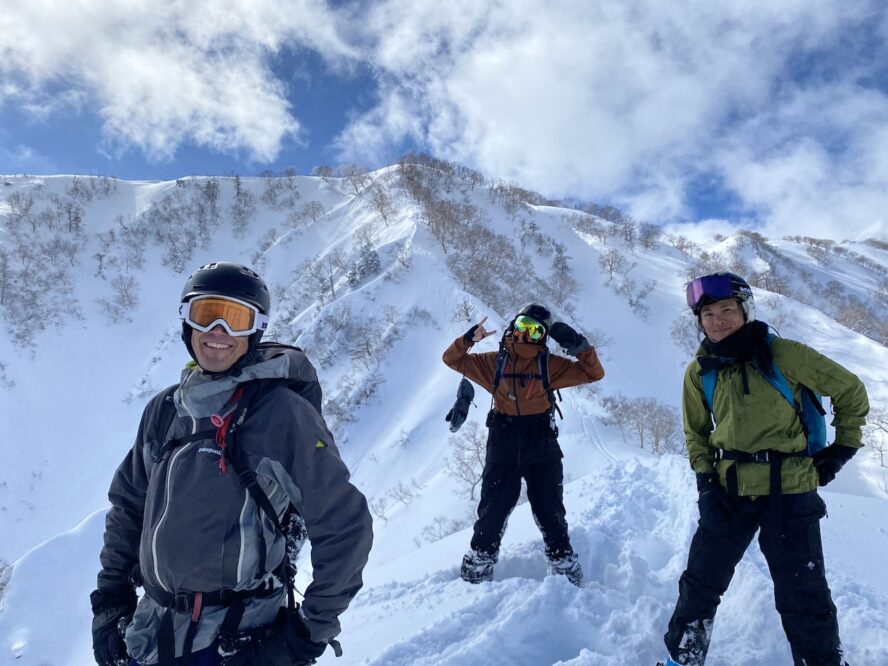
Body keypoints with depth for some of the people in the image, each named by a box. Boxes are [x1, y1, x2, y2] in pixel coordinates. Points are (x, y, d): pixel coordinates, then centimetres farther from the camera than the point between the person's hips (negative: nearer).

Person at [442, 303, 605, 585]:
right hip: (503, 448, 0)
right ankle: (475, 574, 22)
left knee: (551, 514, 11)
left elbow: (594, 373, 2)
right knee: (492, 512, 8)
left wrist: (579, 346, -12)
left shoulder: (550, 364, 1)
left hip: (542, 449, 0)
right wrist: (469, 339, -10)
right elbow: (453, 359, 8)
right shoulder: (494, 361, 3)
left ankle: (567, 572, 26)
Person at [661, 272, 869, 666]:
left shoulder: (783, 355, -10)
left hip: (789, 493, -3)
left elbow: (850, 391, 2)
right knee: (699, 586, 10)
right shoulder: (698, 372, 1)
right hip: (728, 493, 3)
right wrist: (705, 479, 2)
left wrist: (843, 446, 3)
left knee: (804, 600, 6)